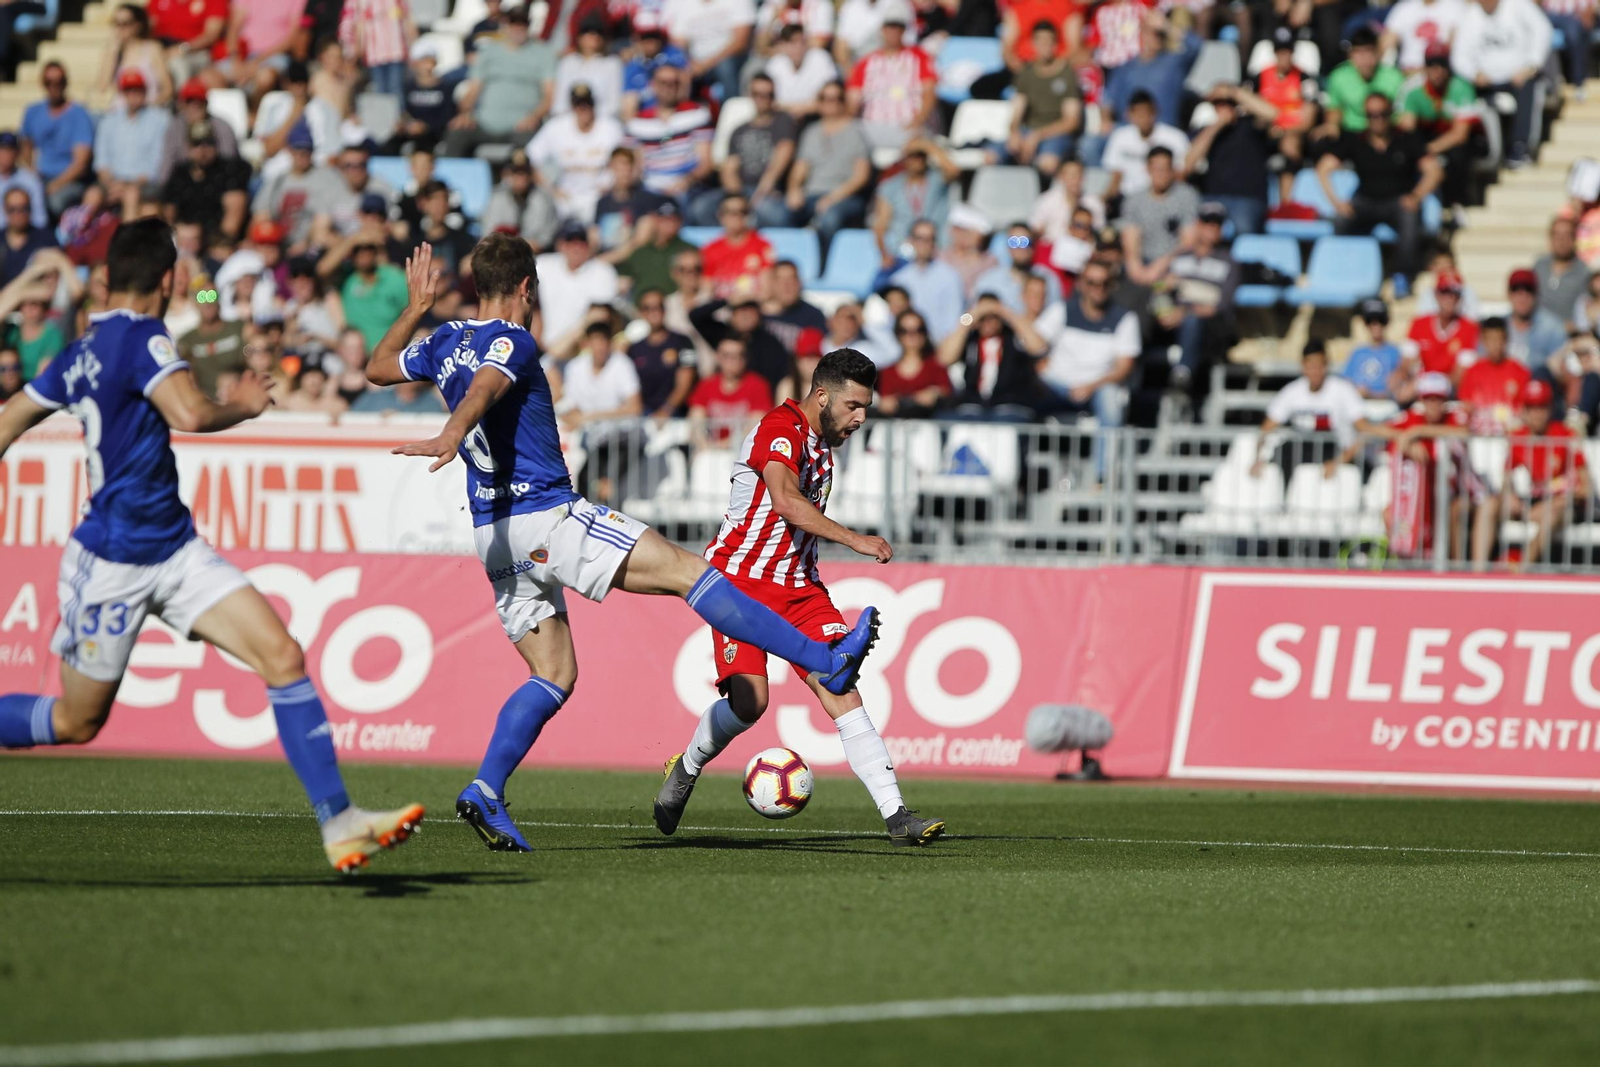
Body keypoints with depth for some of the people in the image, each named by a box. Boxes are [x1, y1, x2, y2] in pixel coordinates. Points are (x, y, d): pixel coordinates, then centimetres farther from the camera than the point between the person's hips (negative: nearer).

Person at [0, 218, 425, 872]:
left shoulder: (81, 355, 9)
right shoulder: (142, 338, -17)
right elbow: (190, 414, -32)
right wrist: (244, 407, -11)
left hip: (176, 551, 8)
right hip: (114, 564, -8)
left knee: (283, 657, -7)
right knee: (75, 722, 5)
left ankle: (338, 823, -11)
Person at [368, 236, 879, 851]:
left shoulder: (445, 343, 14)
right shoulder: (511, 342, -9)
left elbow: (378, 368, 31)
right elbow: (483, 389, -30)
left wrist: (416, 307, 40)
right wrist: (451, 437, -48)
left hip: (494, 535, 8)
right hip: (546, 515, -8)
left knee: (554, 675, 10)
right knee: (685, 571, -8)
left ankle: (485, 794, -6)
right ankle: (826, 662, -12)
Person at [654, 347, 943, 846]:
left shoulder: (823, 443, 15)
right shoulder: (780, 429, -14)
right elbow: (787, 502, -32)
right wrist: (854, 540, -39)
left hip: (799, 587, 8)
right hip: (741, 578, -8)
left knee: (842, 691, -9)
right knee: (749, 700, -21)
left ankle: (896, 816, -16)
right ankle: (685, 770, 10)